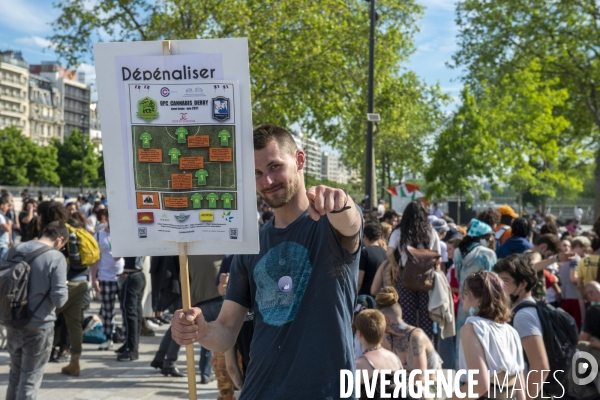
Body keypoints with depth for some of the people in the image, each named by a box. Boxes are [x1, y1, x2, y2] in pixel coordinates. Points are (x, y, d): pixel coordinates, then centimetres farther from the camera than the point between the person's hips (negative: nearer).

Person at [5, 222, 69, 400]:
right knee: (30, 379, 8)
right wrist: (64, 286, 1)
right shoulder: (56, 257, -18)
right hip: (39, 327, -5)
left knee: (15, 373, 22)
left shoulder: (16, 249, 1)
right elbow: (59, 299, -18)